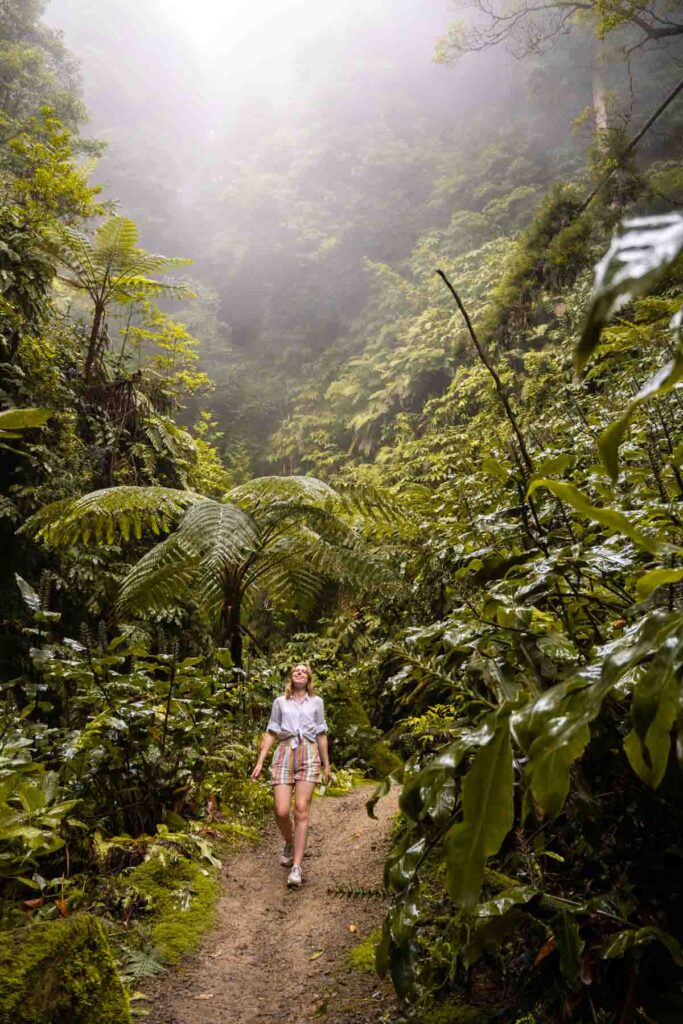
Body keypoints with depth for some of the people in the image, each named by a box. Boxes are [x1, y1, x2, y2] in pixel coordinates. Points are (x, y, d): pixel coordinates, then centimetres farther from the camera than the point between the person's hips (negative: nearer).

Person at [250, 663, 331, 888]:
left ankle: (296, 867, -6)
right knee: (281, 811, -9)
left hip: (308, 755, 0)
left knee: (301, 811, -10)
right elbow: (271, 733, 12)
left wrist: (326, 765, 17)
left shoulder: (316, 702, 15)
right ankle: (289, 844, 23)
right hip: (284, 754, 0)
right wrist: (260, 761, 5)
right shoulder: (280, 702, 14)